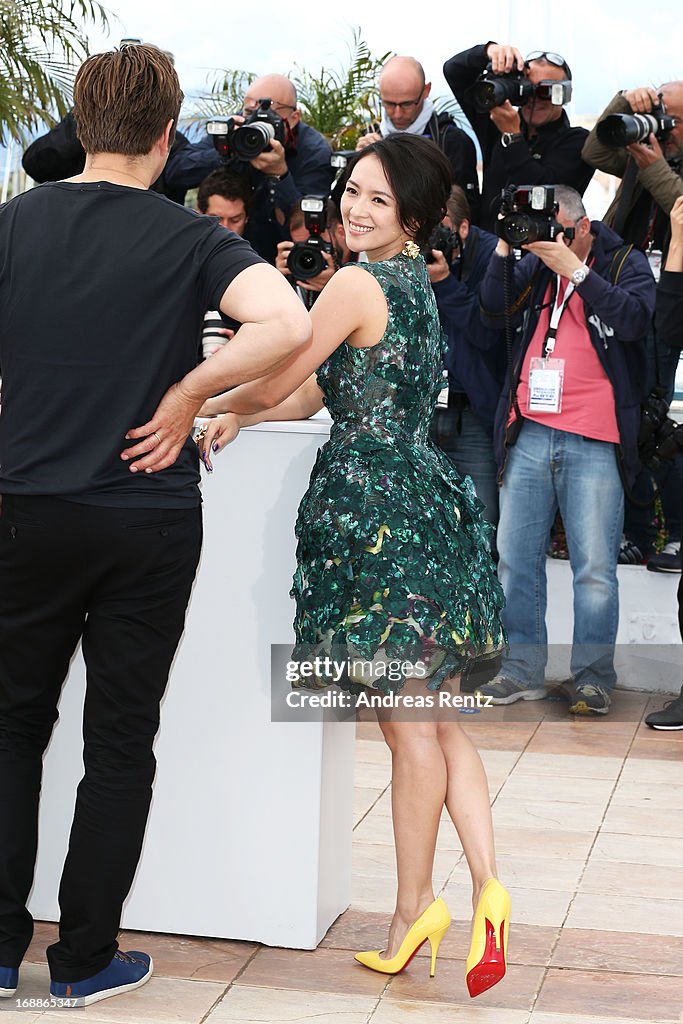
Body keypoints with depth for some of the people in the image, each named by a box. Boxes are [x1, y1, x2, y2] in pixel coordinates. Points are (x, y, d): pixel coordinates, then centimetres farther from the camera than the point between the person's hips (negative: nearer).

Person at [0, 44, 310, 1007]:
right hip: (150, 517, -1)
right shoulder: (189, 237, -7)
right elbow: (287, 323, -23)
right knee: (120, 742, 9)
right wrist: (184, 396, -12)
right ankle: (86, 958, 16)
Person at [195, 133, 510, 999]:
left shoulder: (358, 284, -12)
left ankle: (414, 907, 11)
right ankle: (486, 887, 3)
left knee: (407, 726, 0)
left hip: (374, 505, -9)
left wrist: (200, 403, 8)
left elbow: (277, 380, -9)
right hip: (424, 499, 9)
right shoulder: (414, 283, 17)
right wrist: (239, 417, 14)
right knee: (435, 717, 10)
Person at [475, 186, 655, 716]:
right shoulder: (535, 263, 14)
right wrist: (504, 246, -6)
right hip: (529, 435, 4)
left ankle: (593, 677, 7)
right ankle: (523, 670, 16)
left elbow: (632, 319, -12)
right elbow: (495, 310, 3)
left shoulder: (624, 262, 4)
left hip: (593, 442, -4)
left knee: (595, 568, -3)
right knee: (516, 559, 6)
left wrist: (574, 269, -14)